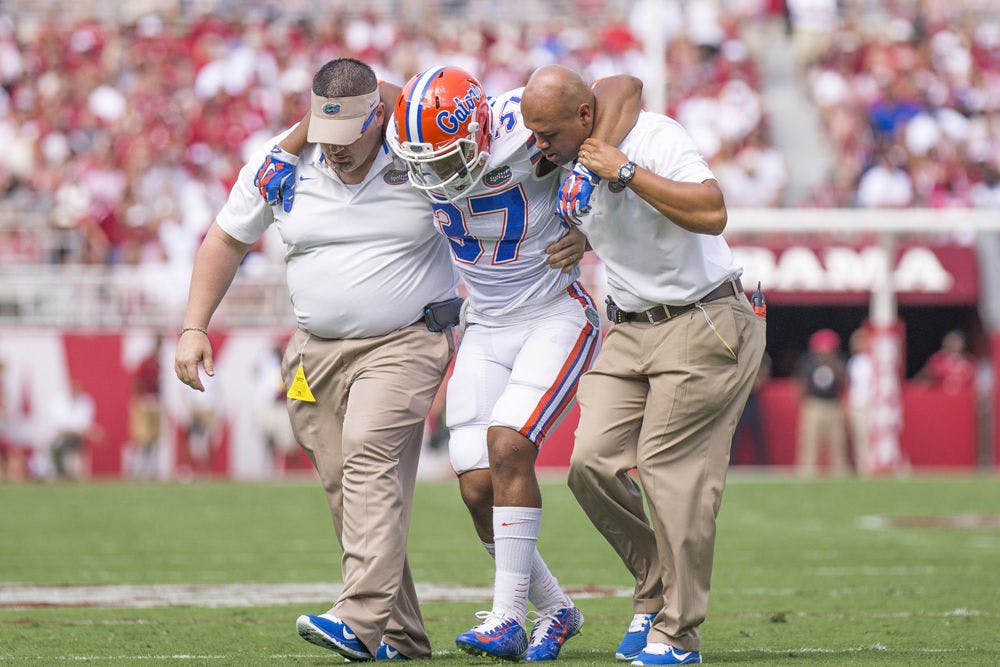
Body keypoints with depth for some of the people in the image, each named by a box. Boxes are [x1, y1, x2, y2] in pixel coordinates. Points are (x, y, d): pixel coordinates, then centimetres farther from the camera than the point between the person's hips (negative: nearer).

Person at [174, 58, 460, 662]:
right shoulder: (281, 166, -2)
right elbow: (227, 242, 11)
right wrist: (194, 328, 6)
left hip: (406, 343, -5)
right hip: (318, 351, 5)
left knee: (369, 456, -25)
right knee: (345, 490, 1)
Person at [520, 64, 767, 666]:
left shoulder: (656, 137, -15)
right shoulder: (568, 165, 8)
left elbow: (711, 214, -30)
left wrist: (627, 171, -26)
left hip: (703, 323, -7)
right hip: (630, 331, 7)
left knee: (671, 471, -10)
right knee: (594, 462, -5)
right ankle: (657, 588, 13)